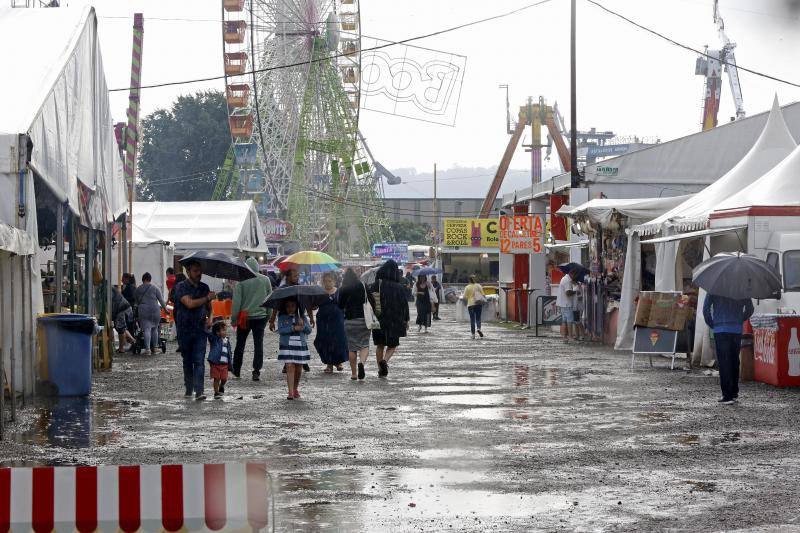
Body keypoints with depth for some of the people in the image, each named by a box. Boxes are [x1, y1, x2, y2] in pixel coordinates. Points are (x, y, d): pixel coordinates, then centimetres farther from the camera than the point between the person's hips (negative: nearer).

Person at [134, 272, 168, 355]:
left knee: (146, 329, -5)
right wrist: (165, 308, 14)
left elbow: (137, 301, 16)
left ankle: (147, 348, -15)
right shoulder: (155, 288, 2)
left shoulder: (137, 289, 9)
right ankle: (154, 347, 14)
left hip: (143, 311, 0)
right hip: (155, 310, 0)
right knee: (154, 329, 12)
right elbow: (161, 300, 3)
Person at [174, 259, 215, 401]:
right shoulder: (181, 287, -5)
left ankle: (199, 391, -17)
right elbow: (190, 304, -19)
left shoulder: (204, 287, 10)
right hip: (185, 330, -2)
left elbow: (209, 306, 22)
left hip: (200, 330, 2)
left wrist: (209, 318, 2)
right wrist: (207, 297, -13)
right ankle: (189, 389, 24)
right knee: (187, 361, 11)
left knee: (199, 361, -9)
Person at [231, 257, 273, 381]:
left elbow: (236, 301, -10)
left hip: (244, 317, -1)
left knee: (240, 344, 12)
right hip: (261, 316, 1)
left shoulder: (241, 281, -10)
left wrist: (233, 318, -3)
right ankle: (256, 371, -4)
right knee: (258, 344, 3)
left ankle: (236, 370, 21)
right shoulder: (265, 280, 0)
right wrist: (269, 316, 17)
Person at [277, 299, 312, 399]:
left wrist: (303, 325, -17)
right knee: (290, 368, -11)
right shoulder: (282, 317, 1)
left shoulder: (302, 317, 7)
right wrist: (293, 328, -21)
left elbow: (309, 330, 3)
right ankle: (290, 392, -12)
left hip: (300, 345, 3)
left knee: (298, 369, 8)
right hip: (287, 345, -3)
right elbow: (280, 330, -12)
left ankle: (295, 389, 30)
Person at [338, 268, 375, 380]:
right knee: (364, 345, 3)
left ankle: (353, 373, 7)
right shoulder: (364, 287, 0)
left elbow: (340, 306, 3)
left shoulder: (343, 290, -2)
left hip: (349, 320, 0)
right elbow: (372, 302, 0)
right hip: (364, 319, 0)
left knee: (352, 348, 8)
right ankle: (361, 362, -27)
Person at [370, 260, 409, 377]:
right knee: (392, 345, 11)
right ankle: (385, 361, -17)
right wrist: (406, 320, 7)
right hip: (394, 321, -2)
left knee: (380, 346, 16)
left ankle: (380, 370, 14)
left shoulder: (375, 286, -4)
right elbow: (404, 305, -4)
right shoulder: (399, 288, -9)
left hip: (378, 320, 2)